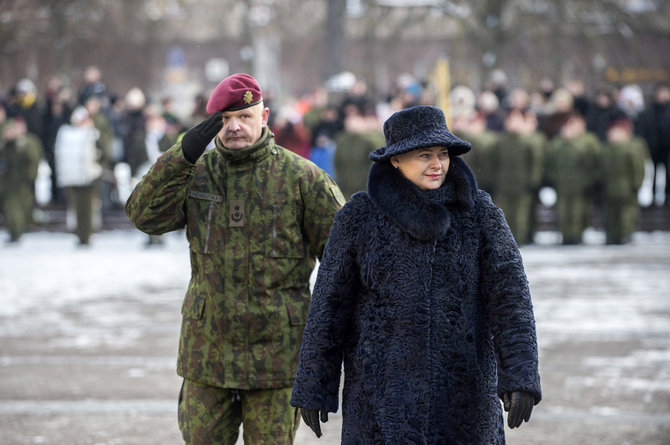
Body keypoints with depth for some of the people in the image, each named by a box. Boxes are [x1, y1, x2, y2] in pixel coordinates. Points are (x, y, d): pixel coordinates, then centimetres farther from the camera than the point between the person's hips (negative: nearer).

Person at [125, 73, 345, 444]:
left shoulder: (300, 177, -4)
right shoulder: (197, 173, 5)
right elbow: (145, 215, -9)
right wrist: (183, 156, -18)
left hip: (275, 353, -3)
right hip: (207, 351, 3)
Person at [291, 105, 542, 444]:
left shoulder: (479, 213, -1)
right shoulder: (360, 216, -3)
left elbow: (510, 296, -9)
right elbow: (330, 305, 1)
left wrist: (521, 378, -20)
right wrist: (312, 389, 1)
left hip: (462, 388, 2)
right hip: (384, 388, -2)